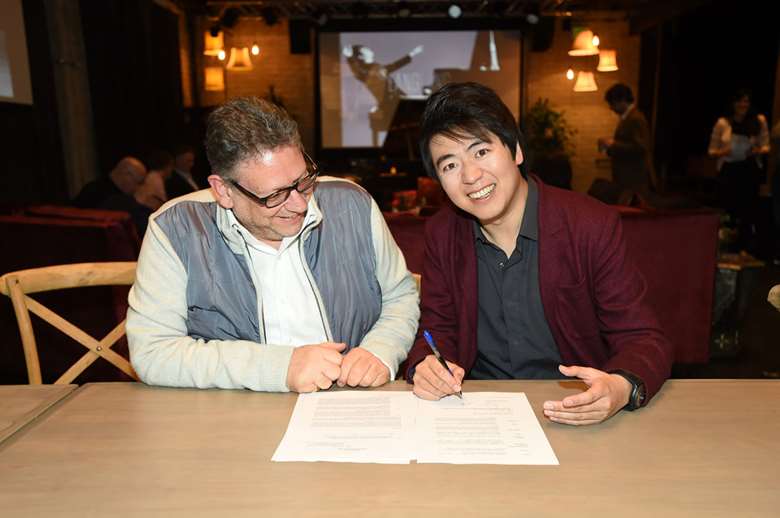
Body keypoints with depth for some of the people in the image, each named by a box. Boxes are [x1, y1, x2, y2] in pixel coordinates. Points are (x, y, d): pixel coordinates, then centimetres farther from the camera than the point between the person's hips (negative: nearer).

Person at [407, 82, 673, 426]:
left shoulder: (593, 226, -11)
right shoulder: (441, 234, 0)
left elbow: (644, 339, -8)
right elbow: (438, 330, 4)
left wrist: (622, 388, -30)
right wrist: (425, 366, -19)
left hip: (575, 419, -2)